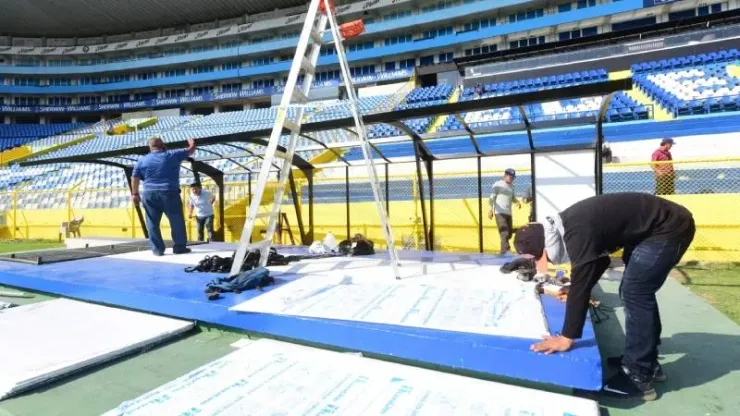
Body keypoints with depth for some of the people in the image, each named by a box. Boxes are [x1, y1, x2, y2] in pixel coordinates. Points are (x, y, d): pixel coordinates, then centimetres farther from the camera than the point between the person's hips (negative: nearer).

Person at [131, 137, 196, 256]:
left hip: (149, 194, 3)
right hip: (169, 193, -3)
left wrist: (135, 194, 16)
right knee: (177, 221, 5)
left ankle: (157, 249, 9)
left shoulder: (142, 160, 11)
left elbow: (135, 178, 9)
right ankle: (179, 247, 8)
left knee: (152, 223, 9)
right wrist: (192, 142, 32)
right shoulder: (171, 155, 2)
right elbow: (191, 150, 11)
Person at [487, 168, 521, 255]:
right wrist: (490, 209, -23)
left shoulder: (511, 186, 18)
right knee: (504, 232, -17)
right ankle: (505, 249, -19)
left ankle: (504, 248, 29)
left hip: (508, 213, 7)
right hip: (500, 213, -7)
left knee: (509, 232, 11)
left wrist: (517, 202, 4)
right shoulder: (498, 185, -4)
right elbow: (491, 198, -10)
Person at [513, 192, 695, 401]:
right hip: (664, 225, 10)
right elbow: (600, 257, 18)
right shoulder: (567, 225, 0)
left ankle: (638, 376, -3)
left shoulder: (578, 232, -30)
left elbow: (580, 284, -29)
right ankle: (647, 360, 25)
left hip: (670, 228, -10)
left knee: (634, 293, -12)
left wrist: (566, 337, -24)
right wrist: (578, 294, 21)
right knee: (637, 291, 13)